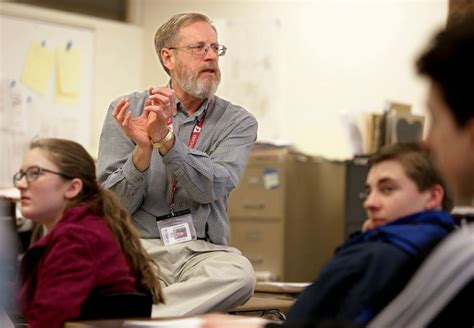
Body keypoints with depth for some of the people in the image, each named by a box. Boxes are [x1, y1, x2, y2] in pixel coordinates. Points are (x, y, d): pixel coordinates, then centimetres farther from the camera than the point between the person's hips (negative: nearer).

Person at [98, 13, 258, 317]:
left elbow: (214, 188, -11)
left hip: (203, 251, 2)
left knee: (239, 274, -34)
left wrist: (165, 140, -25)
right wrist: (143, 149, -18)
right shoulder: (128, 110, 6)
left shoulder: (238, 122, 7)